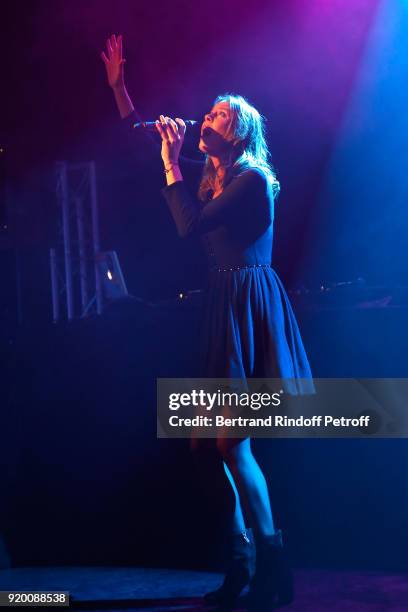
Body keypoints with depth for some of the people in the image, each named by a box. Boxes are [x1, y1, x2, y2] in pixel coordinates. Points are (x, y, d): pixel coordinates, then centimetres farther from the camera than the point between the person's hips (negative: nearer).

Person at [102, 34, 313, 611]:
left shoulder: (253, 180, -9)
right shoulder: (210, 177, 16)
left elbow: (190, 224, -20)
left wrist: (172, 161, -11)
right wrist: (118, 86, 20)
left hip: (250, 308, -8)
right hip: (223, 309, 8)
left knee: (230, 439, -13)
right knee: (208, 440, 4)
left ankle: (273, 564, -6)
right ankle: (242, 562, 12)